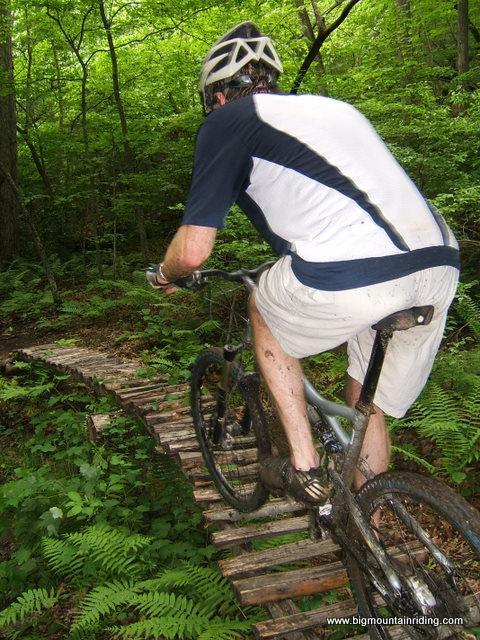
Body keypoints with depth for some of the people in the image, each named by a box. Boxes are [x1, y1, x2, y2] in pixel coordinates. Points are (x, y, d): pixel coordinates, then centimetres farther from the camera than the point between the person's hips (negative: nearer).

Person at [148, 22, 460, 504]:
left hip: (349, 277, -7)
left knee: (264, 311, 25)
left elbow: (194, 250, 4)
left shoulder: (227, 120, 11)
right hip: (441, 265, 7)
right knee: (370, 409, 26)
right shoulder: (333, 106, 31)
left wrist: (165, 276, 27)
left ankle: (303, 466, 22)